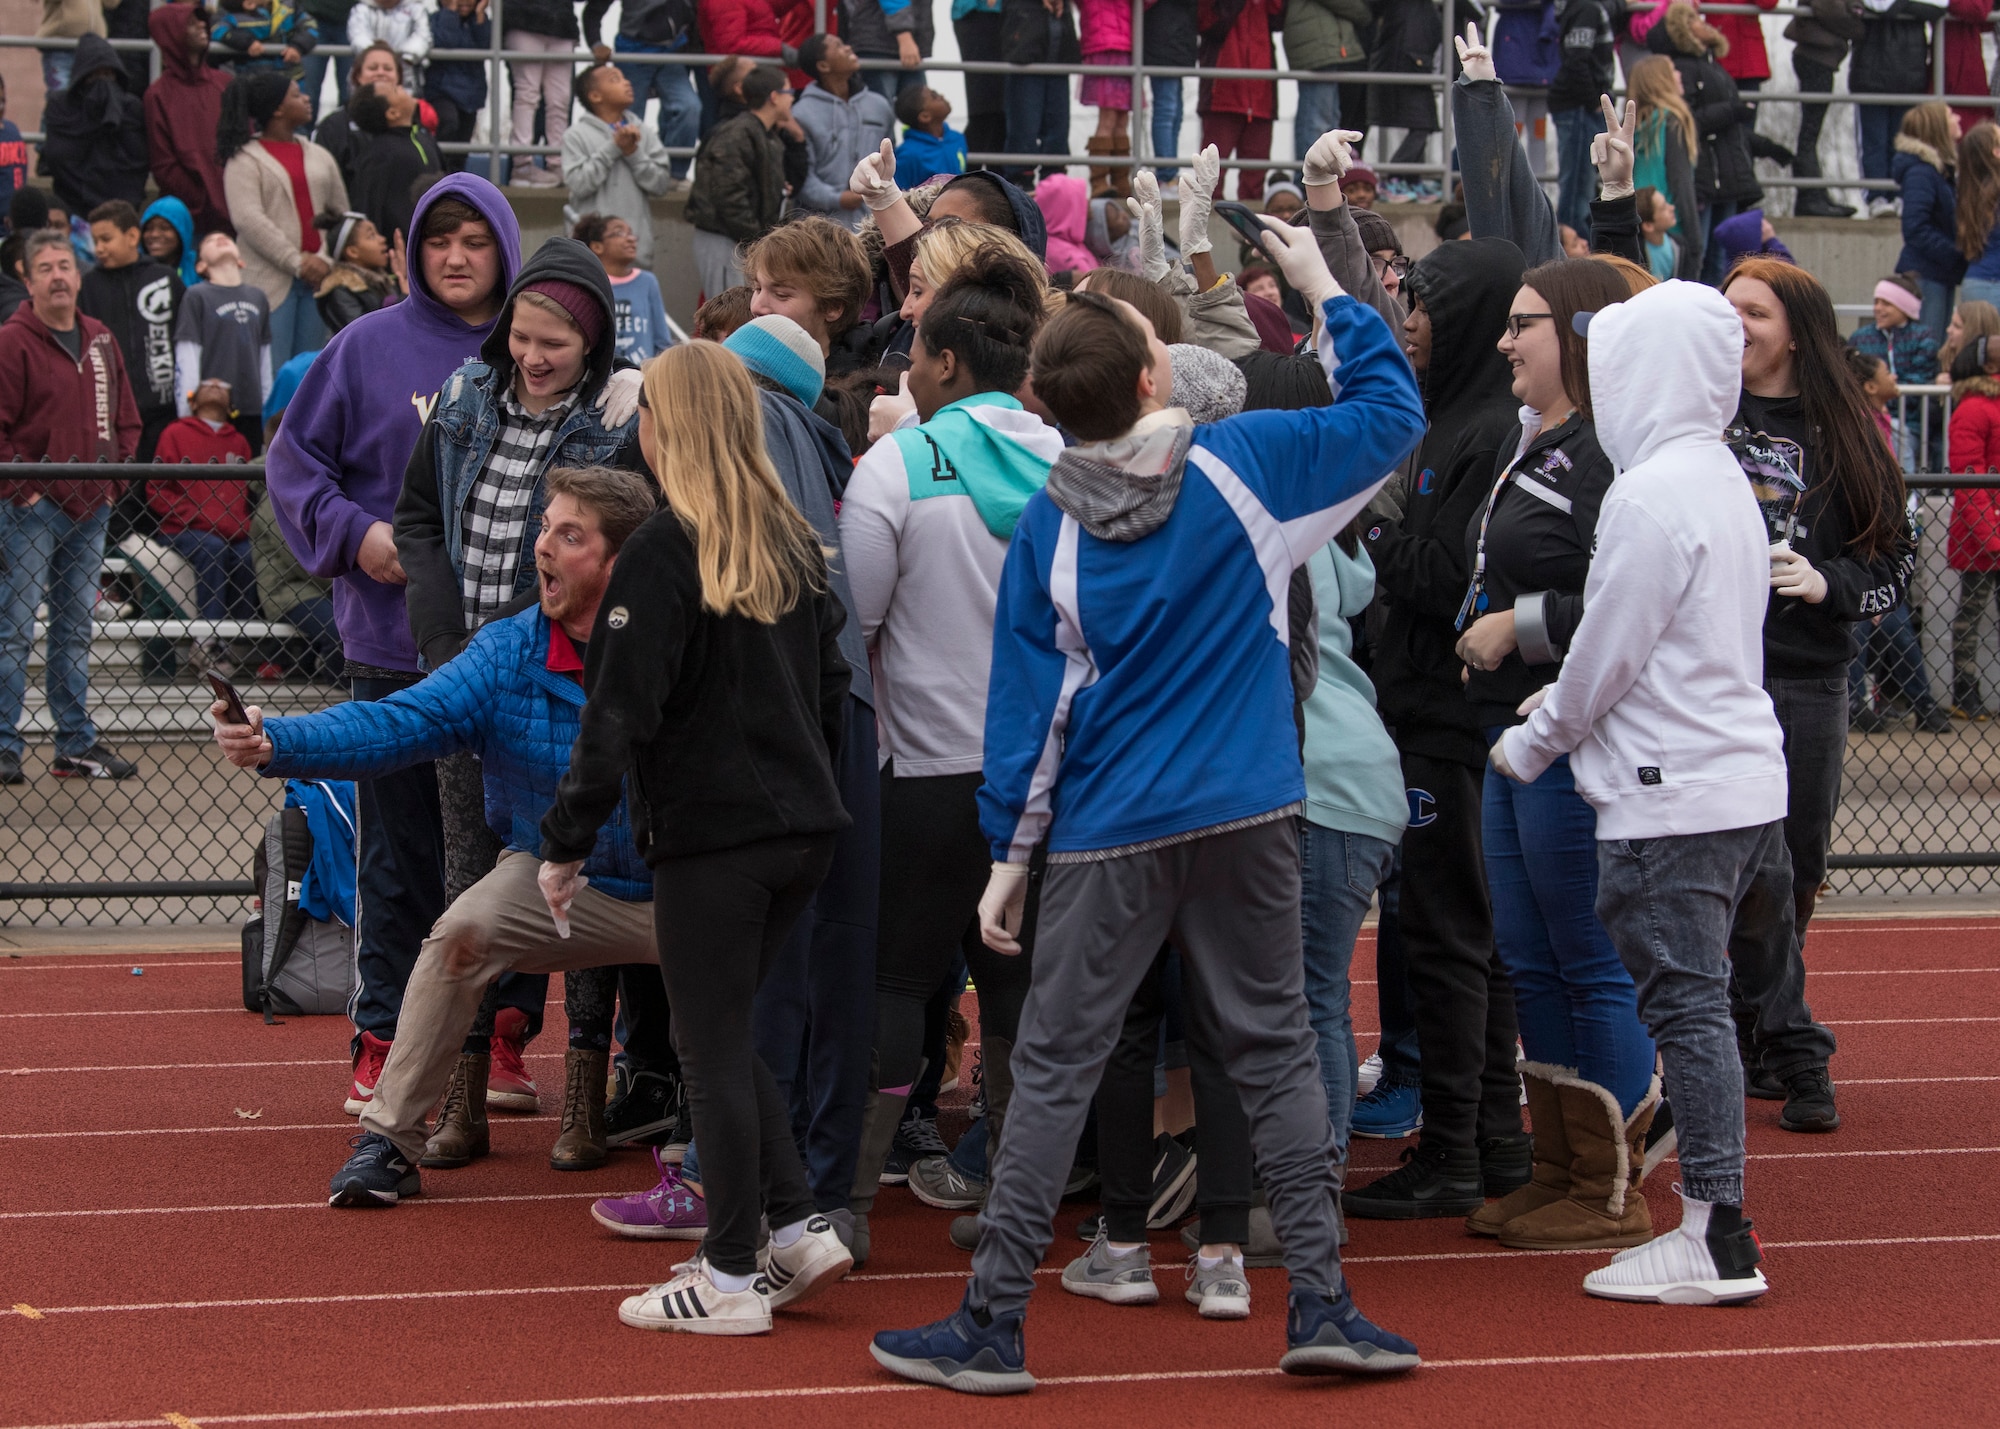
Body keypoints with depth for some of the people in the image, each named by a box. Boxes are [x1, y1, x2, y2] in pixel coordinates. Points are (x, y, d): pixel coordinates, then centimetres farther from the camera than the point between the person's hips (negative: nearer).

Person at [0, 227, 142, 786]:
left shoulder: (101, 342, 12)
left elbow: (125, 420, 19)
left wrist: (113, 480, 8)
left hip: (90, 509, 7)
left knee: (75, 632, 11)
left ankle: (77, 745, 16)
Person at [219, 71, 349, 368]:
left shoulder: (319, 157, 18)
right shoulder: (244, 160, -1)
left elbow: (342, 214, 14)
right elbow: (248, 220, -12)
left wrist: (326, 260, -4)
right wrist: (297, 262, -16)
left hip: (319, 277, 5)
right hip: (270, 281, -5)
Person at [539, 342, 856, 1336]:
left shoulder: (665, 552, -13)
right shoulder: (794, 544, 8)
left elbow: (619, 712, -15)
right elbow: (832, 684, 15)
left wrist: (566, 841, -9)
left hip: (710, 834, -7)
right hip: (803, 827, 7)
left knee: (712, 1049, 1)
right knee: (726, 1034, 19)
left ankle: (731, 1279, 5)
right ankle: (797, 1229, 13)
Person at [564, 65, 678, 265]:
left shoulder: (644, 133, 9)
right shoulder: (577, 135, 1)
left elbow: (661, 183, 3)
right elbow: (579, 184, -10)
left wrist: (634, 153, -9)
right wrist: (613, 148, -9)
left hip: (638, 245, 3)